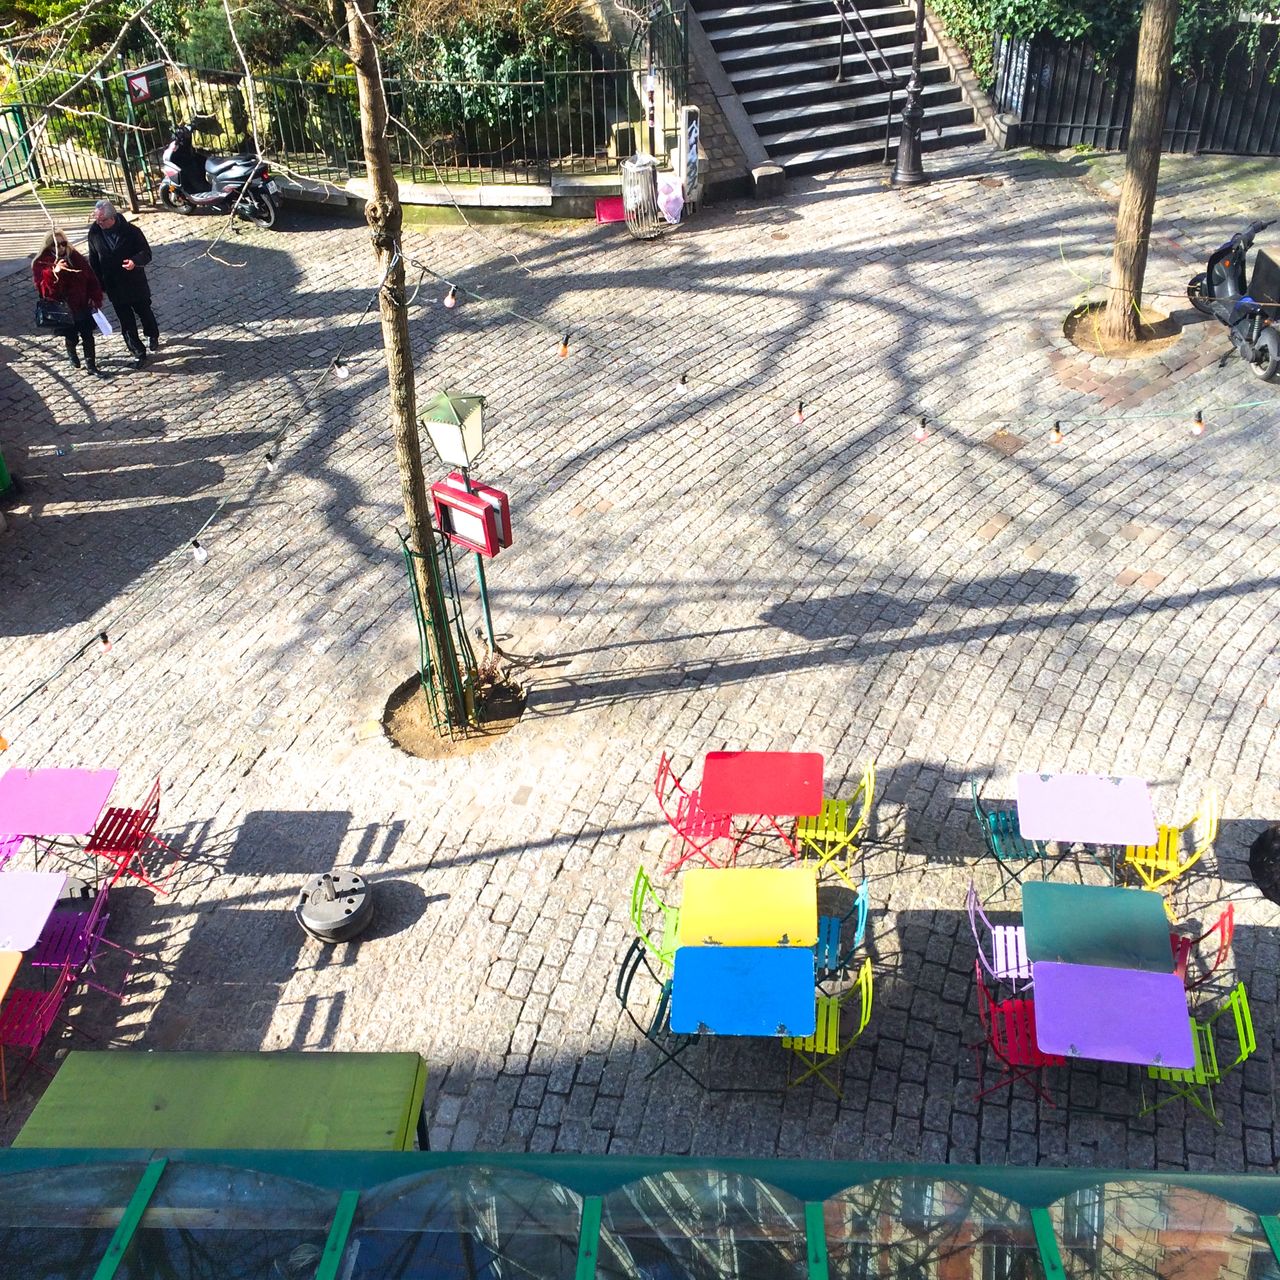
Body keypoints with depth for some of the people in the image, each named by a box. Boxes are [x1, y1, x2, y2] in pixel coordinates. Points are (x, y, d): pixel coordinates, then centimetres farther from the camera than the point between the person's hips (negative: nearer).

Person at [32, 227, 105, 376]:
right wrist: (53, 273, -39)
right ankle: (71, 353, 46)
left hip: (82, 305, 2)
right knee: (71, 336, 12)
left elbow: (91, 280, 3)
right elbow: (42, 289, -23)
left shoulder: (77, 258, -1)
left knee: (88, 335, 3)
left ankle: (91, 363, 17)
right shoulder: (41, 264, -11)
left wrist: (96, 300, -5)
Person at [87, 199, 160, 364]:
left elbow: (146, 253, -12)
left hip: (135, 283, -2)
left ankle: (153, 336, 47)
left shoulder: (131, 231, -16)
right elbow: (93, 261, 3)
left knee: (144, 312, 19)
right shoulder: (94, 233, -7)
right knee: (127, 322, 5)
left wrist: (135, 261, -34)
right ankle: (138, 353, 15)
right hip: (114, 287, 2)